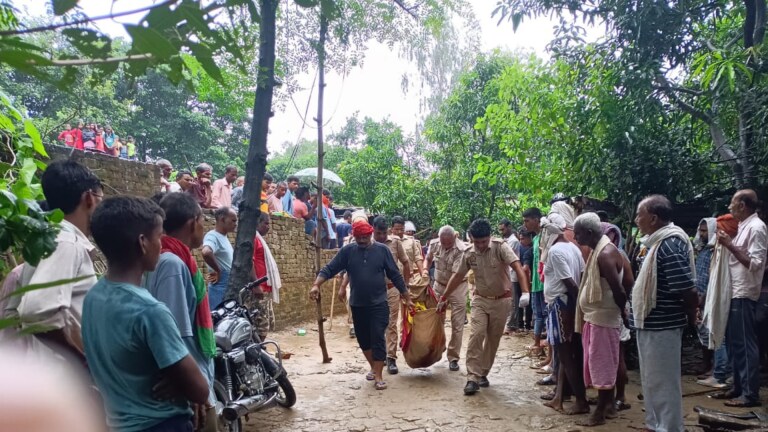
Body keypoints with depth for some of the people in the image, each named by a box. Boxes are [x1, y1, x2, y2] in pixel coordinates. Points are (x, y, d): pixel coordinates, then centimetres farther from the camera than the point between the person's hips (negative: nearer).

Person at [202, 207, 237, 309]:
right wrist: (218, 271, -23)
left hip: (230, 288, 9)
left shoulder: (224, 237, 14)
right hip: (220, 289, -9)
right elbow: (206, 253, -35)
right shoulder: (212, 236, -14)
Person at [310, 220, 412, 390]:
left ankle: (378, 377, 3)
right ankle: (373, 367, 34)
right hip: (357, 304, 3)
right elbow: (330, 269, -5)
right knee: (363, 339, 13)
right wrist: (316, 285, -20)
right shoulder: (347, 251, -2)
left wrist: (407, 297, 4)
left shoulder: (382, 250, -4)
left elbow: (395, 275, 0)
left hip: (379, 303, -2)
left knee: (378, 339, -4)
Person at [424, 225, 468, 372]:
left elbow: (456, 275, -28)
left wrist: (445, 297, -30)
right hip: (439, 285, 4)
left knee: (457, 324, -1)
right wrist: (425, 270, -7)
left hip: (457, 287, -4)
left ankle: (453, 358, 9)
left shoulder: (461, 250, -25)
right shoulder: (434, 244, -8)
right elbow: (428, 259, 13)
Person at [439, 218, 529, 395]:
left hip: (501, 300, -2)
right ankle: (473, 377, -9)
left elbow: (517, 267, -29)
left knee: (493, 339, 7)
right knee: (476, 335, -12)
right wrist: (444, 298, 10)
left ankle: (483, 373, 23)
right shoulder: (468, 254, -7)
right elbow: (458, 276, 6)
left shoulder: (500, 247, -19)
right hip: (480, 300, 2)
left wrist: (526, 291, -44)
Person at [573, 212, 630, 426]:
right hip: (595, 315, 10)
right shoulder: (598, 250, 10)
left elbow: (618, 290, -22)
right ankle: (610, 403, 29)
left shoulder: (606, 253, -22)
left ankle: (600, 412, 9)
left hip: (603, 316, -10)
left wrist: (623, 314, -10)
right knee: (603, 363, 17)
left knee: (601, 364, -1)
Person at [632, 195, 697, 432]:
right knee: (652, 380, 20)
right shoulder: (658, 241, 11)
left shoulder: (669, 244, -20)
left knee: (662, 382, 2)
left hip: (661, 325, -10)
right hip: (651, 323, 10)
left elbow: (687, 290, -23)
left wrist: (690, 317, -8)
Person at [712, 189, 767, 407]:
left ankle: (750, 393, 2)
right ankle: (738, 387, 24)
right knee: (733, 342, 15)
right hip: (734, 293, 10)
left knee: (745, 343, -5)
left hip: (744, 295, -10)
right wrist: (726, 243, 8)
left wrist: (730, 245, -22)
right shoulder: (743, 226, 15)